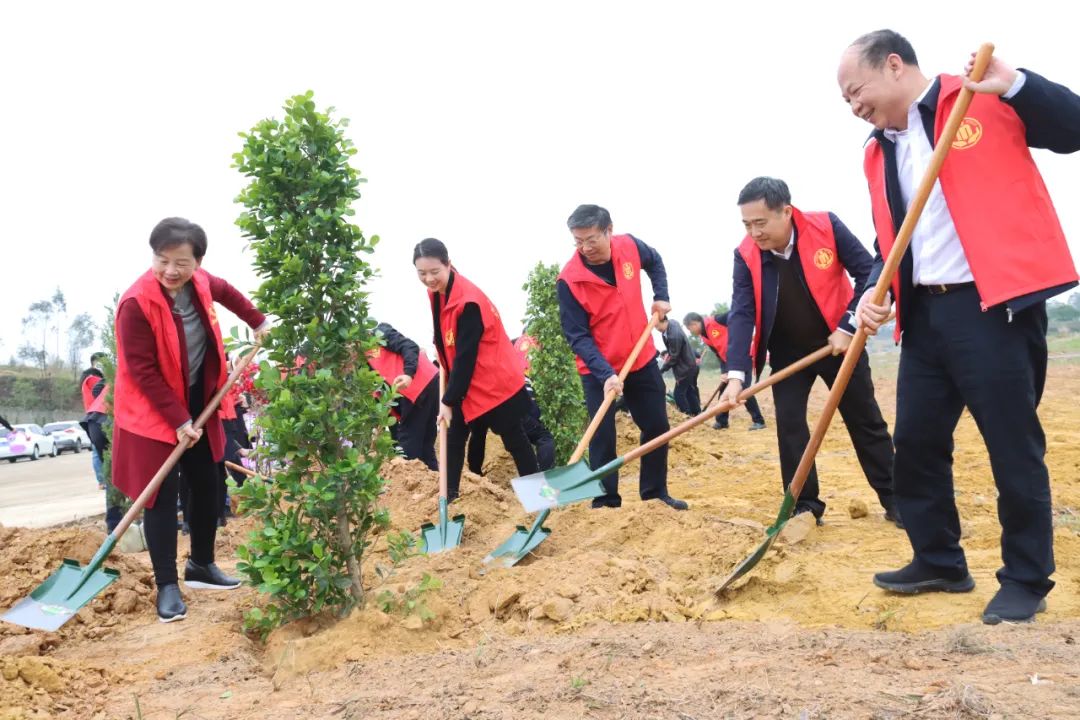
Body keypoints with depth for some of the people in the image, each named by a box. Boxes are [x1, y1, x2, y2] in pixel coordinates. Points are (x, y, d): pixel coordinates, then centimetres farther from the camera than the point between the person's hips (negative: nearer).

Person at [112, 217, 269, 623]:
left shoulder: (199, 283, -6)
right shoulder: (136, 303, -25)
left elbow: (226, 292, 21)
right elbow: (142, 372, -23)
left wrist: (257, 321, 28)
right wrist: (178, 420, -22)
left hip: (197, 403, 7)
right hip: (152, 413, -7)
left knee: (208, 486, 14)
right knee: (162, 497, -4)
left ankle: (201, 565, 31)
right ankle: (167, 585, 8)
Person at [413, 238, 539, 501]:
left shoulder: (468, 301, -26)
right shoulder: (436, 293, 0)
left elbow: (466, 357, -24)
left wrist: (449, 400, -19)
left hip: (496, 383, -8)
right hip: (466, 383, 8)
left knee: (514, 441, 4)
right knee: (454, 436, 8)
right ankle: (450, 495, 16)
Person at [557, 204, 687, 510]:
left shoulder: (630, 247, -11)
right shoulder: (569, 280, -23)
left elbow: (655, 262, 15)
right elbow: (577, 336, -22)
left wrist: (661, 297, 3)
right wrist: (605, 373, -32)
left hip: (642, 359, 5)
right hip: (598, 370, -4)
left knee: (657, 426, 11)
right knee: (602, 437, -6)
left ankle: (655, 492, 27)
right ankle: (606, 502, 6)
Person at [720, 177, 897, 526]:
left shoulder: (826, 226, -23)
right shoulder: (746, 255, -18)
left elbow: (868, 272, -15)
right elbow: (741, 314, -23)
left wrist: (847, 327, -21)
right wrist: (736, 375, -34)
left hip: (838, 342, -1)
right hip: (787, 350, 2)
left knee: (866, 421, 7)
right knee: (789, 424, -5)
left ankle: (894, 500, 20)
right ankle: (805, 506, 8)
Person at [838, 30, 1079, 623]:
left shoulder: (984, 100, -2)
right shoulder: (879, 153, 16)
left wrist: (1013, 83, -18)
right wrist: (874, 293, 0)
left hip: (995, 304, -7)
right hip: (924, 313, 7)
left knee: (1013, 446, 0)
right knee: (916, 442, 10)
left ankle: (1026, 579, 16)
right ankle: (939, 562, 27)